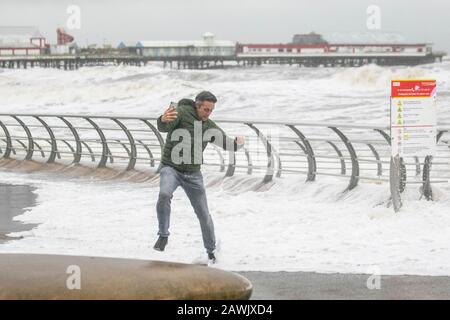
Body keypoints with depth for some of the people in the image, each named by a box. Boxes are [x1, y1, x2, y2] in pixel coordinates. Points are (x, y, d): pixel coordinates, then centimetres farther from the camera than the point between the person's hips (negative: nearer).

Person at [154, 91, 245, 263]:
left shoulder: (210, 126, 4)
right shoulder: (181, 112, -12)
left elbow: (227, 143, 15)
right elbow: (164, 127, -31)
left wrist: (238, 143, -4)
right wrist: (163, 120, -53)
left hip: (193, 174, 4)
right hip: (171, 168, -4)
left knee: (203, 214, 7)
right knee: (164, 194, -34)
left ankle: (211, 250, 27)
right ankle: (163, 236, -19)